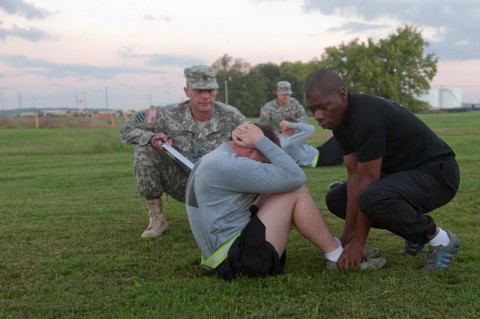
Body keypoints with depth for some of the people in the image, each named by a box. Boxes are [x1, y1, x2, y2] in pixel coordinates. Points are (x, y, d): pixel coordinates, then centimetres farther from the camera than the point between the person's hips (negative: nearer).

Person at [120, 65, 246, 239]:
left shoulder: (231, 117, -18)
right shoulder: (171, 115, -16)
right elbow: (128, 129, -8)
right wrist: (151, 137, -30)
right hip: (183, 184, 1)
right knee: (144, 150, -20)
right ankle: (157, 219, -8)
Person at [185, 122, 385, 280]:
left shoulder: (213, 160, 14)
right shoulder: (228, 165, -19)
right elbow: (295, 177, -18)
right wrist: (261, 140, -13)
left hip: (224, 257, 11)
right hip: (239, 260, -11)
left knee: (285, 189, 15)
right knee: (295, 193, -9)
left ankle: (329, 244, 15)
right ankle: (338, 257, 1)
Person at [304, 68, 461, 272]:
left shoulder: (367, 116, -28)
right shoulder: (339, 119, 0)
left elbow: (368, 180, -26)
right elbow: (354, 175, -3)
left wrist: (357, 243, -21)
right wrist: (347, 236, -7)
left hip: (437, 173, -9)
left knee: (374, 198, -36)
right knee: (336, 199, 6)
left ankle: (439, 238, -9)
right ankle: (416, 235, 11)